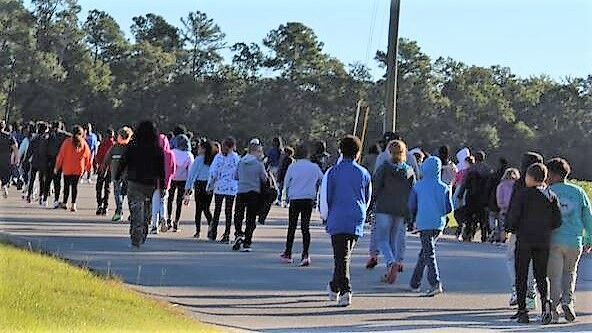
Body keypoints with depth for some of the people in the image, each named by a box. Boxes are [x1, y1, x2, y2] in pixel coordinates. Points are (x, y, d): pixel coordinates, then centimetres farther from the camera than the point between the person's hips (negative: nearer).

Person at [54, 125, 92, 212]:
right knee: (75, 185, 5)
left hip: (67, 168, -1)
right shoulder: (84, 144, 0)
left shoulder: (67, 142, -6)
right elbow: (88, 156, 6)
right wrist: (89, 168, 18)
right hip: (78, 169, 1)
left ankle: (65, 203, 13)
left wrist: (57, 166, 3)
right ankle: (73, 204, -5)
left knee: (67, 185, 10)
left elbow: (61, 155, -4)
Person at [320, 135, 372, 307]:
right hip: (357, 222, 3)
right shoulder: (364, 173, 4)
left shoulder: (333, 172, -5)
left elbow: (325, 196, -3)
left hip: (338, 220, -3)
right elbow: (368, 199, 13)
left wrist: (326, 215, 14)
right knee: (346, 255, 17)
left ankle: (345, 291, -18)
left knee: (341, 257, -5)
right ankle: (335, 287, 27)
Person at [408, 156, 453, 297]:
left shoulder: (418, 186, -3)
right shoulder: (444, 188, 1)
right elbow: (449, 208, 2)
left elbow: (412, 207, 2)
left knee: (429, 253, -5)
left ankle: (435, 283, -21)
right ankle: (415, 283, 24)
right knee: (425, 252, 16)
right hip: (439, 223, 3)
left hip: (424, 223, -3)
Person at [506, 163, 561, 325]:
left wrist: (513, 229, 10)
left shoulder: (522, 195, -8)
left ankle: (522, 310, 3)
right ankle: (546, 301, -14)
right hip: (543, 241, 3)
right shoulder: (551, 196, 2)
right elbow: (557, 221, 1)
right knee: (542, 275, 12)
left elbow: (513, 216, -10)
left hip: (524, 240, -3)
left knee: (521, 276, 6)